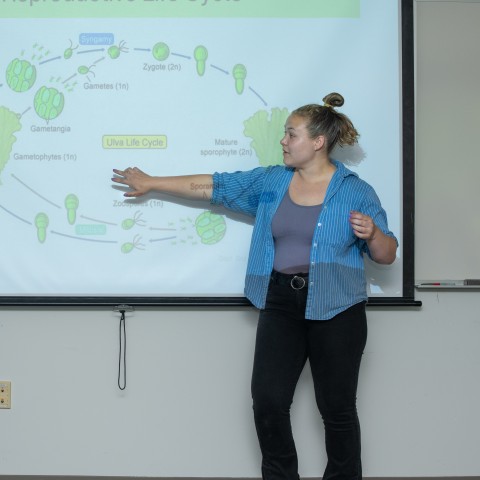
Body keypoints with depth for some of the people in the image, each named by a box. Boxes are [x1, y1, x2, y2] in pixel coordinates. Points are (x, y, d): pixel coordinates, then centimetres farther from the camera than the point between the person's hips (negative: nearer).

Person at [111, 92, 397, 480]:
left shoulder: (356, 192, -3)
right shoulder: (271, 182, 7)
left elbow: (387, 256, 0)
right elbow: (212, 186, 10)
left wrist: (371, 233, -21)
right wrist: (151, 183, 11)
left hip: (336, 309, -3)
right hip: (280, 304, 4)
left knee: (337, 408, 4)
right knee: (268, 402, 0)